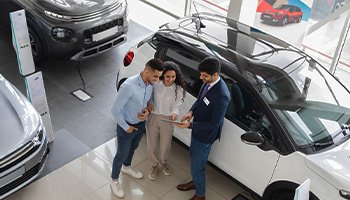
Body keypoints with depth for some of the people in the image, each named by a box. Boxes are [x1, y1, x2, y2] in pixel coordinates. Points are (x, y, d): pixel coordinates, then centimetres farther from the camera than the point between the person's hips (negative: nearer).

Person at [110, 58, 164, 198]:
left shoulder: (151, 84, -12)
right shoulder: (128, 86, -35)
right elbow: (115, 109, -27)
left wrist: (148, 111, -14)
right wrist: (126, 127, -18)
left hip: (141, 124, 7)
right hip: (127, 126, -6)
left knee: (132, 148, 30)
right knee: (122, 154, 13)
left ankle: (126, 167, 58)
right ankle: (114, 180, 36)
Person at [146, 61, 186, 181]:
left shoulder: (178, 89, -14)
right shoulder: (155, 84, -12)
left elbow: (176, 105, -12)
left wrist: (174, 113, -34)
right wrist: (148, 102, -14)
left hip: (167, 120, 0)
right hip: (152, 117, 1)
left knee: (165, 145, 17)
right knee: (152, 144, 14)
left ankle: (163, 162, 50)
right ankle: (154, 165, 41)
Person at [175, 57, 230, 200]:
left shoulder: (221, 95, -35)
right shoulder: (207, 83, -9)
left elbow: (214, 124, -28)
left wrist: (190, 125, -28)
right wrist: (192, 111, -6)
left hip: (205, 136, -8)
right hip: (197, 129, 8)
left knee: (197, 166, 9)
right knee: (194, 157, 28)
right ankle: (195, 182, 54)